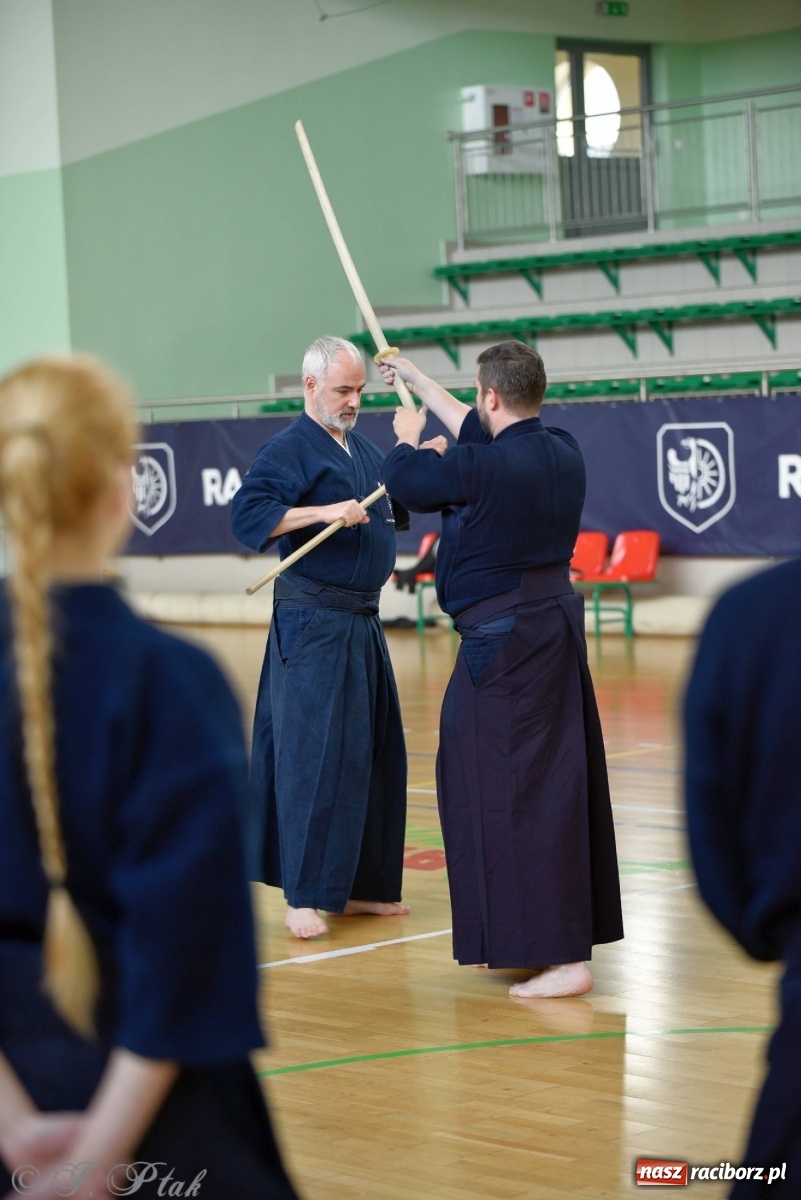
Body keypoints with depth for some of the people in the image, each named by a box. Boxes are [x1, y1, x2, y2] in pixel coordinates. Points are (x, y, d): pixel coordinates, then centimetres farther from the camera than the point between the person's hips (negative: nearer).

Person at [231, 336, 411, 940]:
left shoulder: (365, 450, 16)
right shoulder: (290, 449, -10)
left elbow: (399, 504, 27)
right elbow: (248, 513, -21)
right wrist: (325, 511, -29)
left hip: (362, 622, 9)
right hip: (312, 623, -9)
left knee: (375, 750, 12)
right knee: (313, 753, -10)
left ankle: (361, 884, 22)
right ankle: (305, 896, -6)